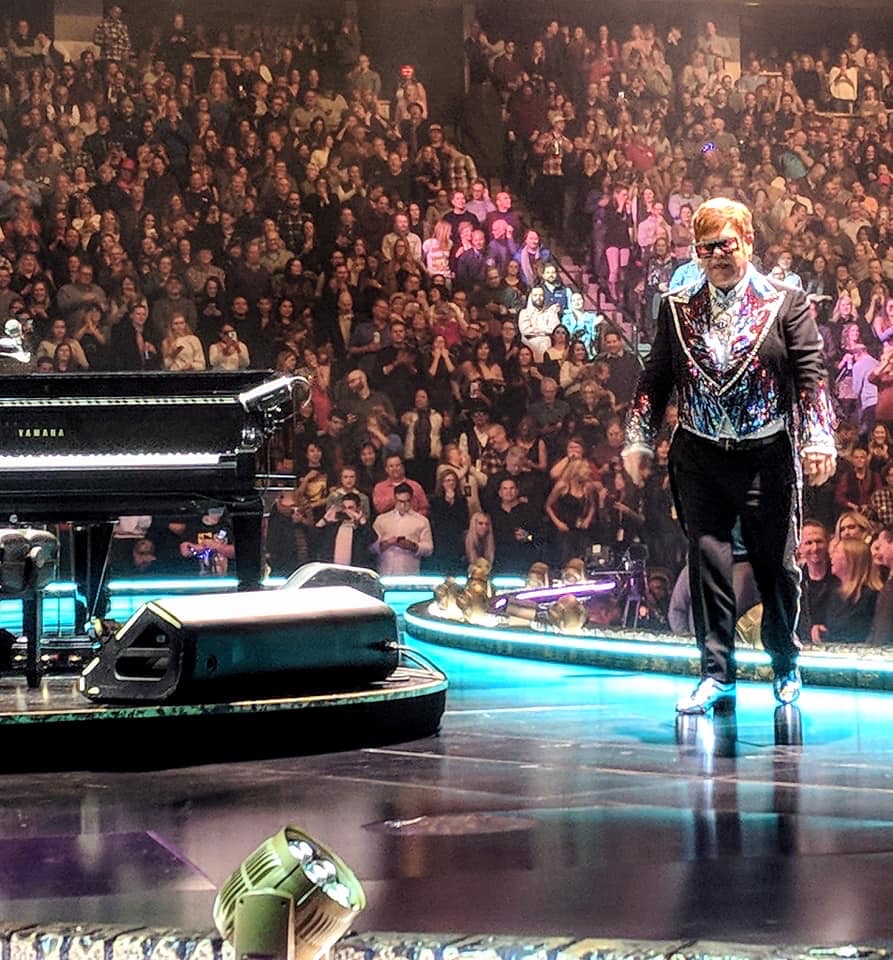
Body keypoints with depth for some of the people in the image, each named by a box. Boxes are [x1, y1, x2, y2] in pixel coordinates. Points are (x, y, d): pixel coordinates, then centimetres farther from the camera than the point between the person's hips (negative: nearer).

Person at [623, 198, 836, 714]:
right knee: (708, 559, -2)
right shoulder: (678, 307, 7)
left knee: (777, 564, 6)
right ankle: (717, 675, 4)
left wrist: (818, 439, -13)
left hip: (767, 456, -2)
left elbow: (811, 374, -4)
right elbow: (656, 379, 12)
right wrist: (639, 439, 8)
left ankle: (786, 668, 25)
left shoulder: (785, 302, 0)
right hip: (700, 457, 2)